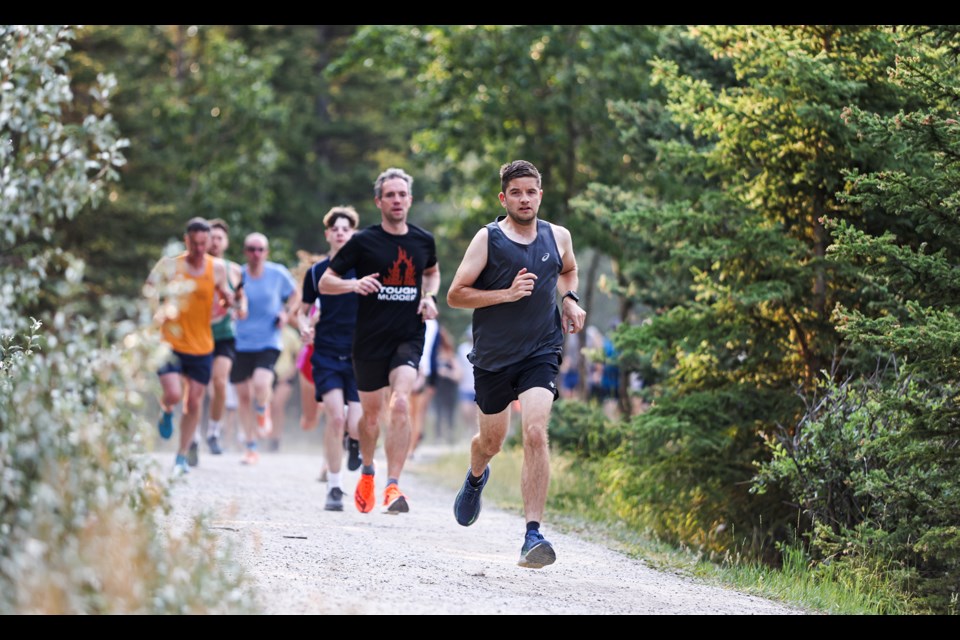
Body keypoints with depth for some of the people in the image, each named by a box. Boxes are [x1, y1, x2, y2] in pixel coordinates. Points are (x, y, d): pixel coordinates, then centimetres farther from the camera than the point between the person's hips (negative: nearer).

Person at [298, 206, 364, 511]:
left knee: (356, 426, -11)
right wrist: (304, 326, -4)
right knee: (335, 417, -18)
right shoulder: (317, 273, 5)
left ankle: (355, 440, 29)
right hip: (327, 355, 0)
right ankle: (334, 488, -6)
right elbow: (303, 309, 17)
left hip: (361, 357, 0)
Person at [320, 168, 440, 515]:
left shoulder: (424, 241, 5)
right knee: (371, 412, 10)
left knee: (400, 404, -20)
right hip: (370, 339, -1)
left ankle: (393, 487, -21)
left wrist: (429, 297, 7)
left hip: (409, 337, 1)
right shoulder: (363, 241, -4)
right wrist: (353, 284, -21)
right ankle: (367, 472, 39)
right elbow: (325, 282, -1)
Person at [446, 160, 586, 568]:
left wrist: (570, 299, 6)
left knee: (535, 433, -19)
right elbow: (455, 295, -8)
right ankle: (476, 477, 54)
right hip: (493, 355, 0)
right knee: (492, 441, 15)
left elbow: (568, 271, 27)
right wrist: (506, 294, -19)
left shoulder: (558, 237, 4)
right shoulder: (488, 239, -6)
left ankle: (533, 534, -21)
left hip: (541, 353, 0)